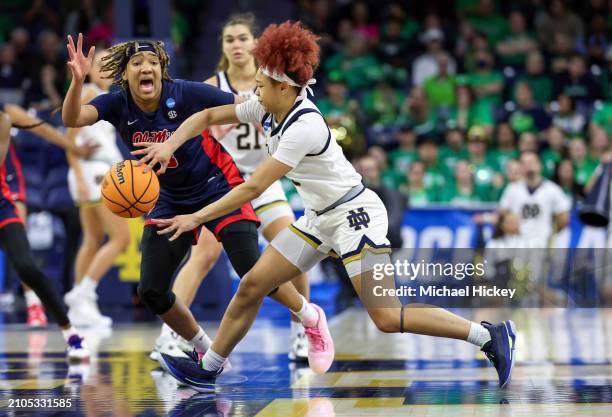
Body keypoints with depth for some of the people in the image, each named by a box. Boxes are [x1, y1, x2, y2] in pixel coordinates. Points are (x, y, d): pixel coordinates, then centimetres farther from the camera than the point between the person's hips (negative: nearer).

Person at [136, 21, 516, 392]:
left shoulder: (304, 126, -26)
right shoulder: (267, 109, -1)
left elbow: (254, 188, -25)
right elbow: (208, 116, 9)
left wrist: (196, 218, -21)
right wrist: (169, 146, -7)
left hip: (355, 213, -9)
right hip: (320, 218, 9)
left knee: (387, 318, -16)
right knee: (253, 285, 4)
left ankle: (490, 335, -8)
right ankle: (208, 369, 16)